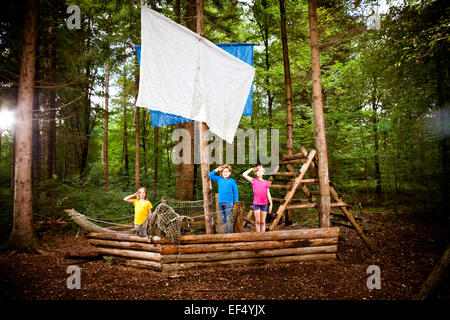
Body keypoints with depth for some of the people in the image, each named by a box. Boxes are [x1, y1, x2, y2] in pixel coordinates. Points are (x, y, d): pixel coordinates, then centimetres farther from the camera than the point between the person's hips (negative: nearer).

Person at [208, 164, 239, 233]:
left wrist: (236, 202, -3)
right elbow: (210, 175, 15)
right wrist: (217, 169, 9)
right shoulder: (219, 179, 12)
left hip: (229, 203, -4)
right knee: (223, 219, 10)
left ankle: (229, 234, -3)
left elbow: (236, 192, 3)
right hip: (221, 202, 4)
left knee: (228, 219, -6)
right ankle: (225, 233, 17)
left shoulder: (232, 181, 3)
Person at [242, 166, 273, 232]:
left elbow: (268, 194, 10)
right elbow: (244, 174, -2)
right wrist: (251, 169, 7)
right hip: (256, 203, -1)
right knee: (257, 221, 3)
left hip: (264, 204, 1)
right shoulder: (253, 181, 5)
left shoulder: (266, 182, 9)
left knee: (263, 222, 7)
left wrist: (271, 204, 7)